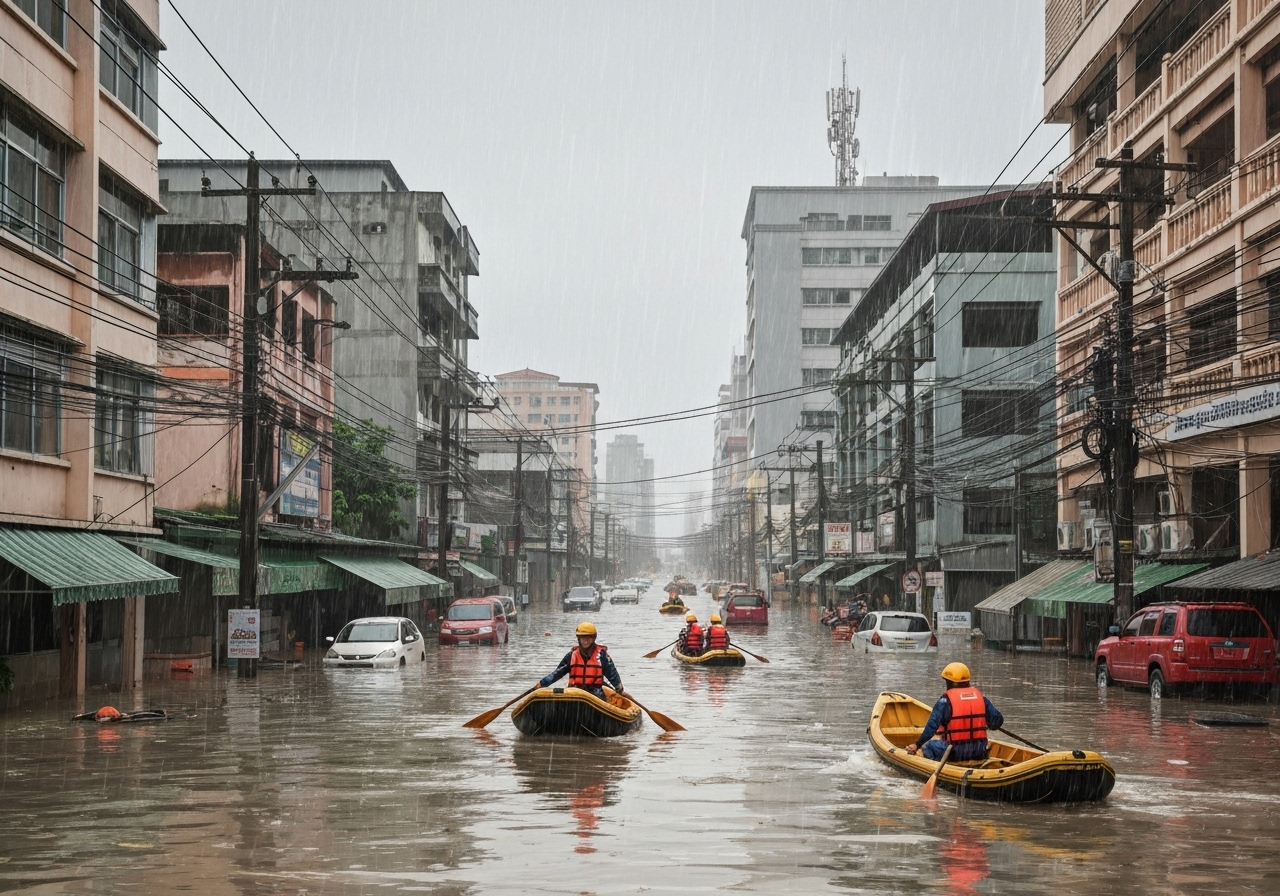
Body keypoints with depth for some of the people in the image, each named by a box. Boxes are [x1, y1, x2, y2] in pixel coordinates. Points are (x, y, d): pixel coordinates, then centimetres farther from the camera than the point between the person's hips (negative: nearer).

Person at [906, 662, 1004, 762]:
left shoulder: (946, 699, -8)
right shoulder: (979, 696, 5)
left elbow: (932, 726, -14)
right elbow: (998, 720, 4)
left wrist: (917, 745, -9)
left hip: (955, 753, -4)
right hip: (979, 752, 4)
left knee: (928, 746, 18)